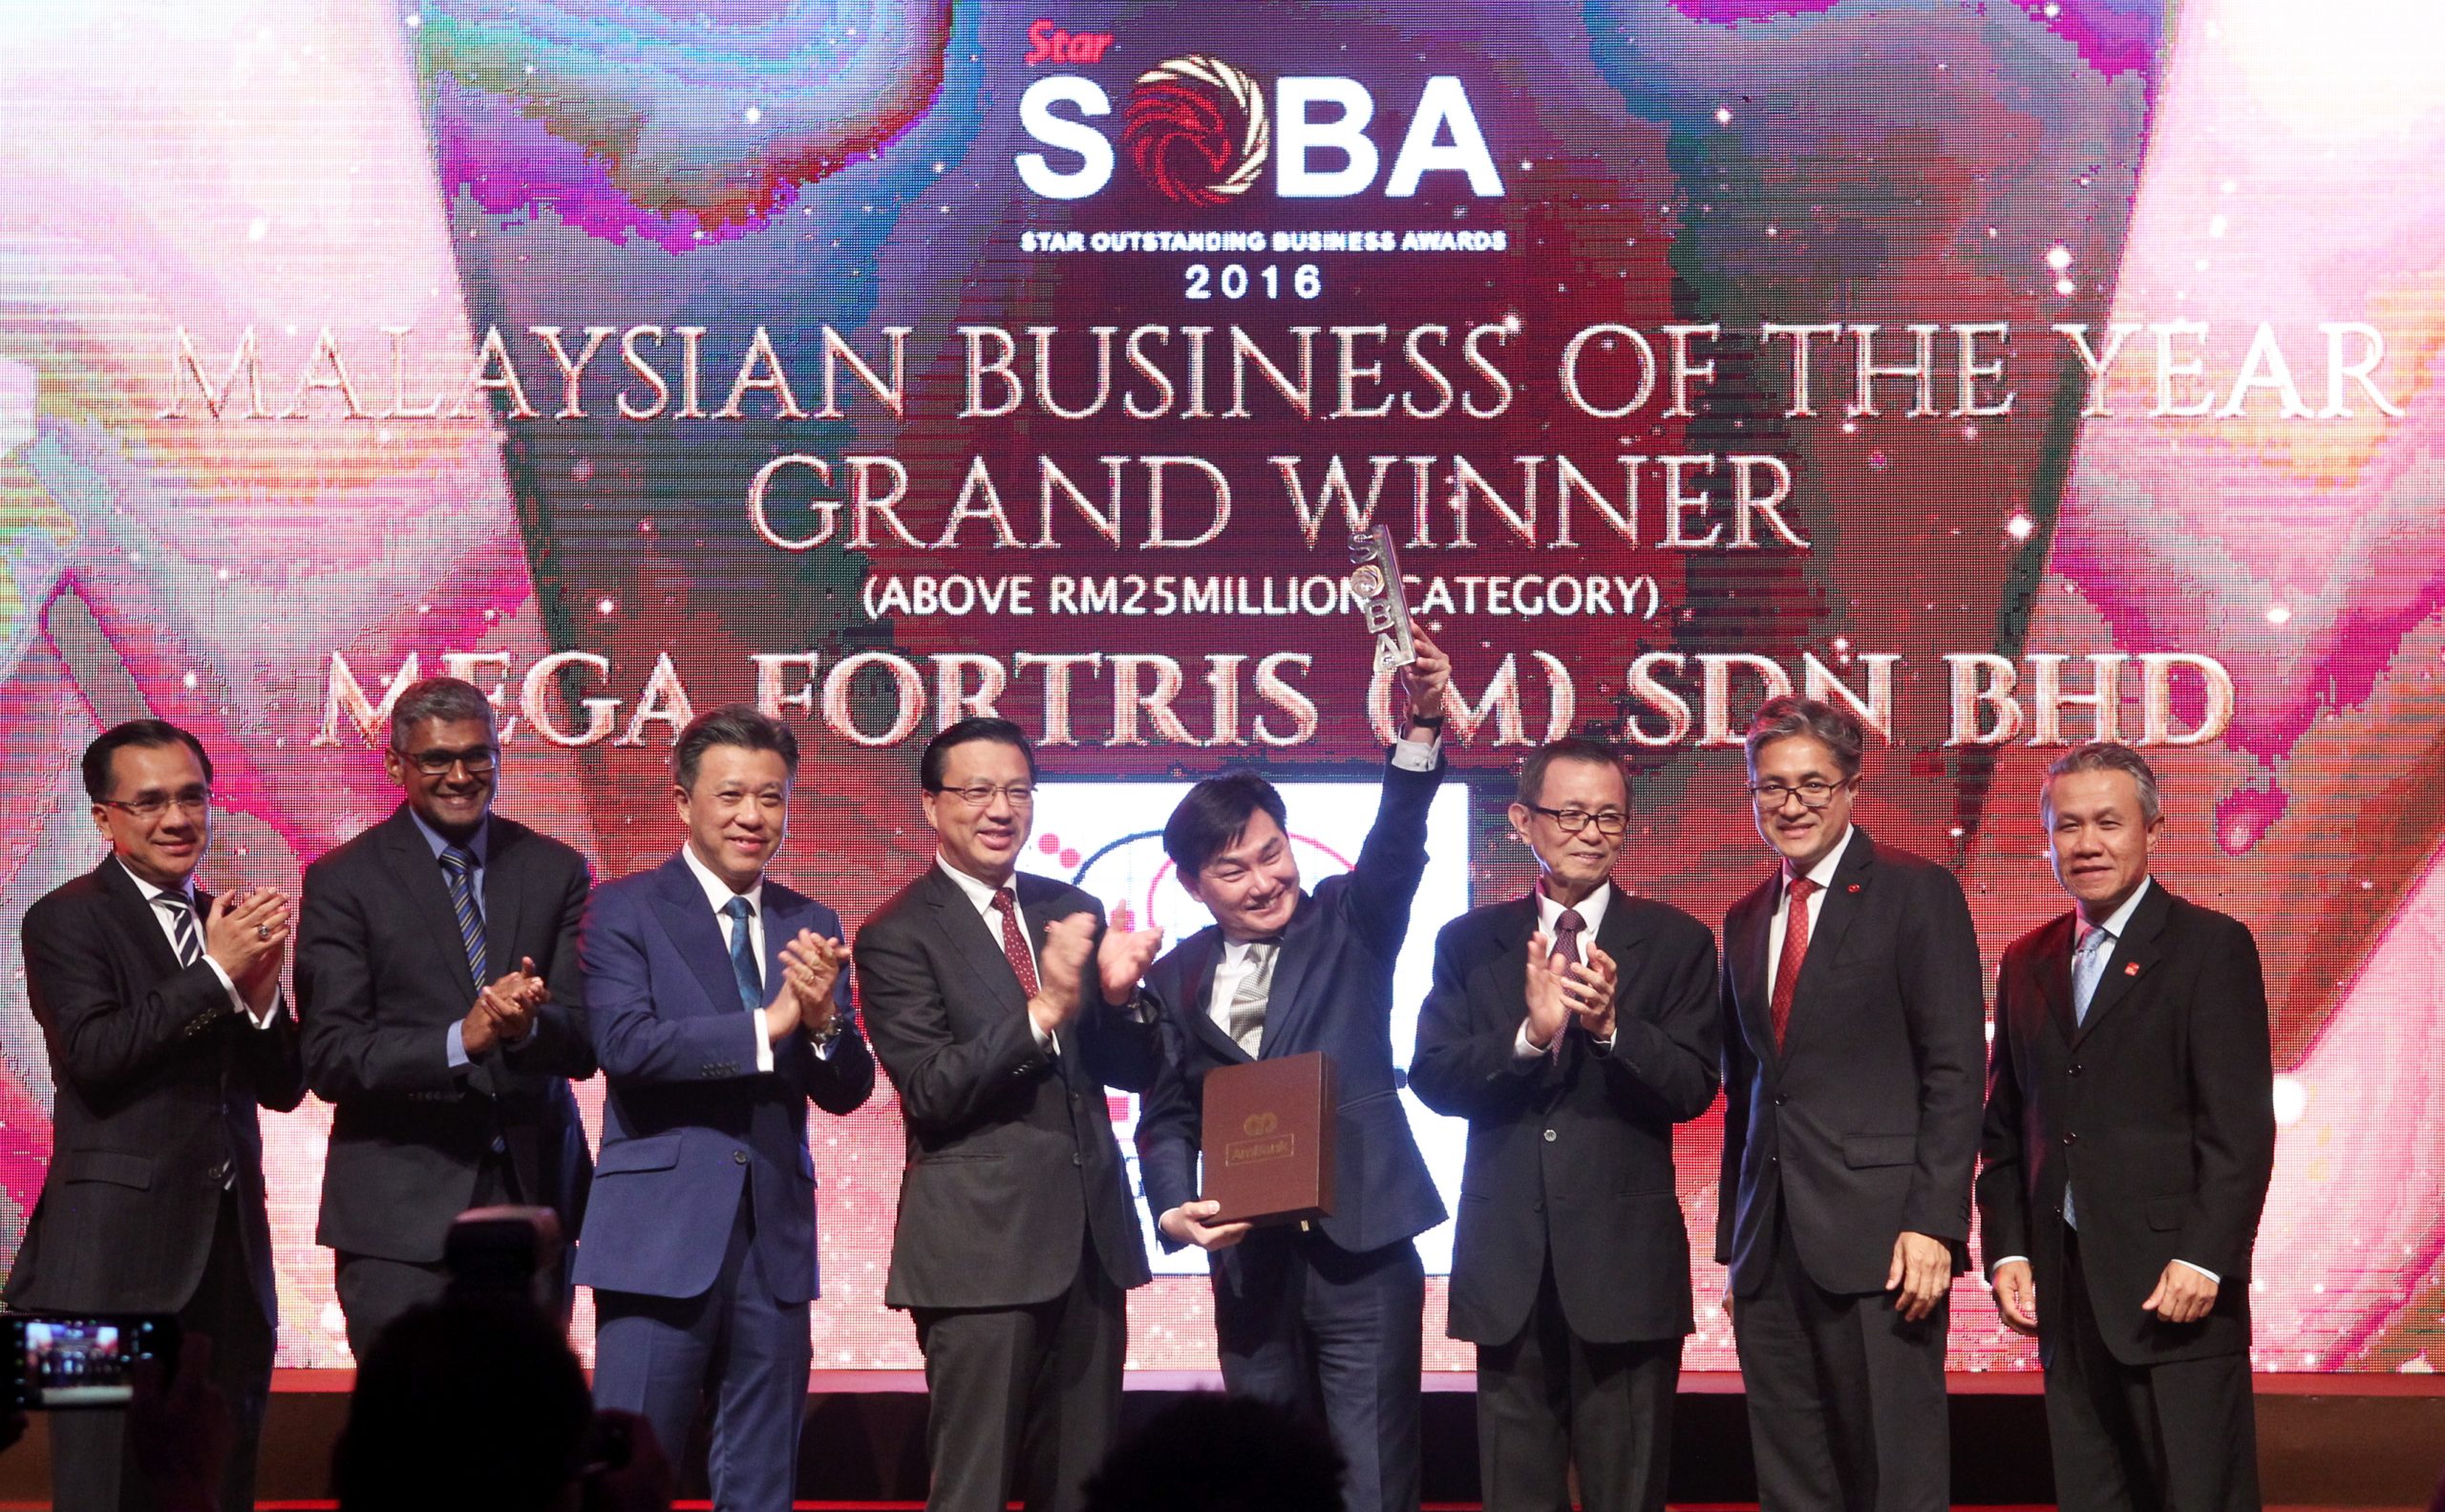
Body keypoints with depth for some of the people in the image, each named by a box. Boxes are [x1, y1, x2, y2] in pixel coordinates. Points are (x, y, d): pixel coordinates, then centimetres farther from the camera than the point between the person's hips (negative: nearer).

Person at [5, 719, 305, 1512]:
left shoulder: (232, 926, 14)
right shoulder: (66, 920, -3)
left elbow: (284, 1087, 12)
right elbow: (92, 1054, -17)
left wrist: (261, 991, -7)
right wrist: (214, 973, -18)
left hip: (230, 1249, 6)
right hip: (119, 1256, -6)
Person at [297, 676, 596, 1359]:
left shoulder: (554, 870, 8)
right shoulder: (343, 881, -1)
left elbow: (586, 1042, 1)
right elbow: (328, 1058, -9)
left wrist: (529, 1024, -23)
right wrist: (460, 1040, -24)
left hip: (532, 1191, 3)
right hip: (400, 1210, -3)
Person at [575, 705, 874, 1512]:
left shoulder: (810, 925, 12)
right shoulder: (625, 909, -1)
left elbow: (847, 1089, 7)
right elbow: (623, 1043, -17)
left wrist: (822, 1019, -14)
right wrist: (766, 1024, -19)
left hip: (777, 1239, 5)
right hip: (663, 1234, -4)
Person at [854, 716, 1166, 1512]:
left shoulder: (1071, 911, 12)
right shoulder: (898, 937, -5)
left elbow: (1134, 1069, 11)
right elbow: (931, 1092, -14)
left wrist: (1119, 991, -10)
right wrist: (1045, 1008, -24)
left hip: (1089, 1236, 6)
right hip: (982, 1244, -5)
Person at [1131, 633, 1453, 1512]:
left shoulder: (1350, 924, 2)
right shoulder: (1178, 977, 9)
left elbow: (1396, 843, -16)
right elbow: (1167, 1114, 11)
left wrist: (1423, 723, -33)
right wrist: (1175, 1208, -8)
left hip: (1359, 1247, -3)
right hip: (1245, 1257, 3)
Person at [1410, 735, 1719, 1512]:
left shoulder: (1676, 941, 2)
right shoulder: (1469, 943, 6)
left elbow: (1692, 1089, -5)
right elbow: (1431, 1078, -3)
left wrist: (1611, 1026, -23)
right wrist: (1527, 1034, -19)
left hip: (1625, 1260, -2)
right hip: (1509, 1260, 2)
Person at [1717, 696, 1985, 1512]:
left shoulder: (1916, 893, -2)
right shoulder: (1746, 921, 17)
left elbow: (1955, 1071, -8)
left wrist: (1933, 1224, -15)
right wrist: (1735, 1246, 15)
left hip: (1879, 1236, -6)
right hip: (1772, 1246, 6)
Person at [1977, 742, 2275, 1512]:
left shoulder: (2211, 947, -2)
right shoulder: (2027, 963, 15)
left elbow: (2242, 1125, -9)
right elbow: (2004, 1125, 17)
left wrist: (2203, 1259, -16)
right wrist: (2007, 1248, 6)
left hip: (2176, 1285, -5)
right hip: (2066, 1289, 5)